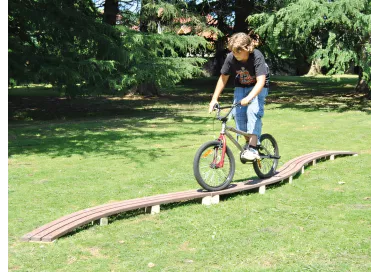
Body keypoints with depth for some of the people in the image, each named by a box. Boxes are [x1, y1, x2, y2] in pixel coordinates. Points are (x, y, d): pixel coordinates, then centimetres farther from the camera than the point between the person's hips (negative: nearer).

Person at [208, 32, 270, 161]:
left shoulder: (257, 56, -31)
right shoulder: (231, 58, -20)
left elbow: (261, 81, -39)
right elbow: (223, 78, -8)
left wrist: (249, 98, -52)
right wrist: (214, 99, -11)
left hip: (257, 87, -4)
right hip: (241, 87, 4)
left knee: (253, 111, -25)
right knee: (238, 112, -13)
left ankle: (253, 147, -27)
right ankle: (248, 142, 8)